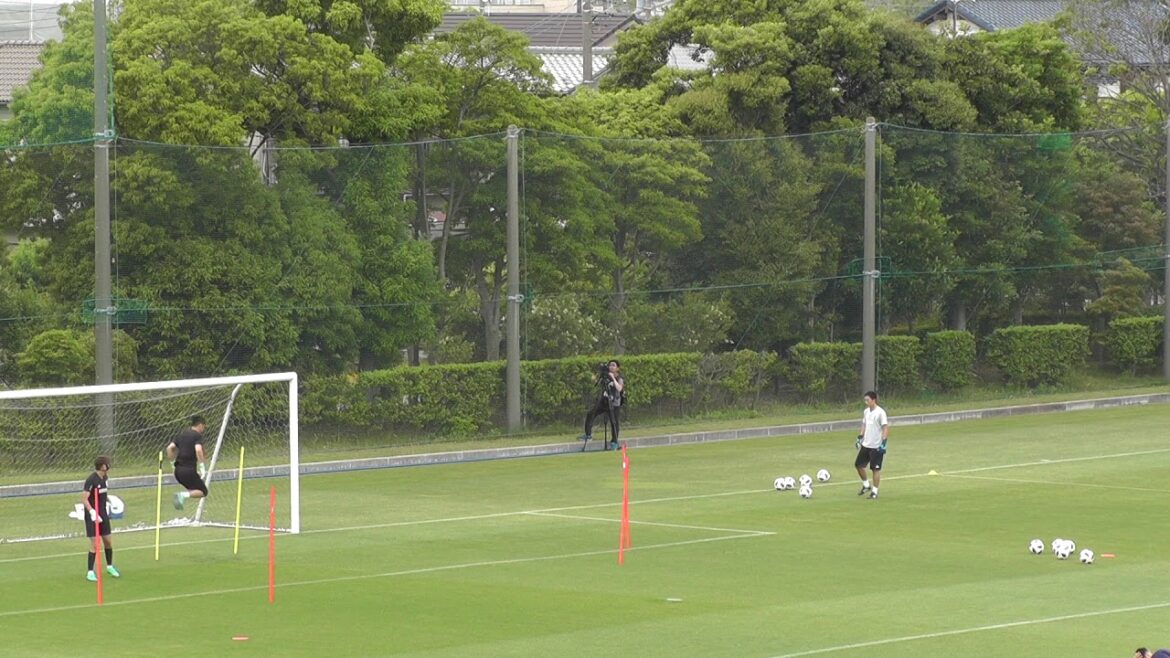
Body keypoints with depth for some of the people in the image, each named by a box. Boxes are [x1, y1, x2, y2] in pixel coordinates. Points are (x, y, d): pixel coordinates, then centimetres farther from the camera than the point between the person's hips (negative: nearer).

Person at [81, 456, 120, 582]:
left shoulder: (105, 478, 5)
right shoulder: (91, 480, -19)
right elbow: (84, 498, -22)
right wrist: (92, 512, -29)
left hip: (103, 514, 7)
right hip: (93, 515, -7)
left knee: (107, 541, 13)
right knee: (94, 544, -8)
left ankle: (110, 566, 31)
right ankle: (90, 572, 0)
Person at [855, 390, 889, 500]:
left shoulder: (880, 412, -15)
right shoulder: (866, 412, 8)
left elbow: (885, 428, -17)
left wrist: (884, 442, -23)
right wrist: (860, 437, 15)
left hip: (876, 446, -8)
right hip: (865, 444, 8)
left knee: (876, 469, 0)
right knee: (859, 465, 8)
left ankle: (874, 491, 10)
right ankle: (866, 485, 26)